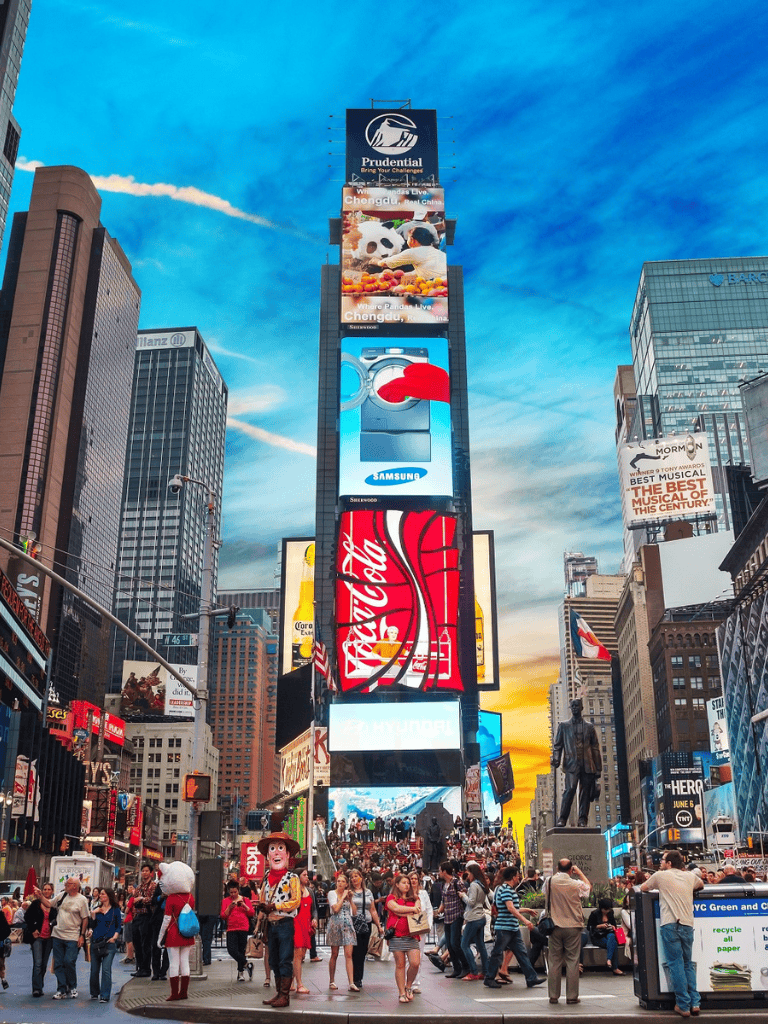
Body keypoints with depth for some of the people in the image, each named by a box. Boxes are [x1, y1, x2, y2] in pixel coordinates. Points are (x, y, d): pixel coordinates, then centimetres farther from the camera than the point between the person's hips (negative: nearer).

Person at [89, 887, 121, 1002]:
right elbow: (92, 925, 6)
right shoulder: (97, 909, 13)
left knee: (106, 969, -10)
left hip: (109, 943, -4)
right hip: (95, 942, 4)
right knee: (94, 970, 8)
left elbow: (118, 926, 4)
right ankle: (94, 993, 25)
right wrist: (93, 914, -5)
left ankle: (105, 995, -6)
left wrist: (114, 937, -10)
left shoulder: (115, 910, 4)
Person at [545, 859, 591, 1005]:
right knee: (572, 961, 4)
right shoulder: (576, 884, -11)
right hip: (573, 927, -2)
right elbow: (589, 887, 11)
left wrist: (557, 873, 22)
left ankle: (553, 995, 11)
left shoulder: (550, 882, -5)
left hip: (555, 927, 2)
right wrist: (580, 873, 21)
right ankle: (572, 996, 6)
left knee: (554, 961, 8)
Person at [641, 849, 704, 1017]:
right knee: (688, 964, 15)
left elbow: (643, 888, 18)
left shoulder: (661, 875, 4)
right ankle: (695, 1002, 9)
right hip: (687, 924, 4)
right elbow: (701, 885, 37)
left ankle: (683, 1005, 0)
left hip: (670, 924, -4)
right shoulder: (690, 876, 15)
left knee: (676, 964, 0)